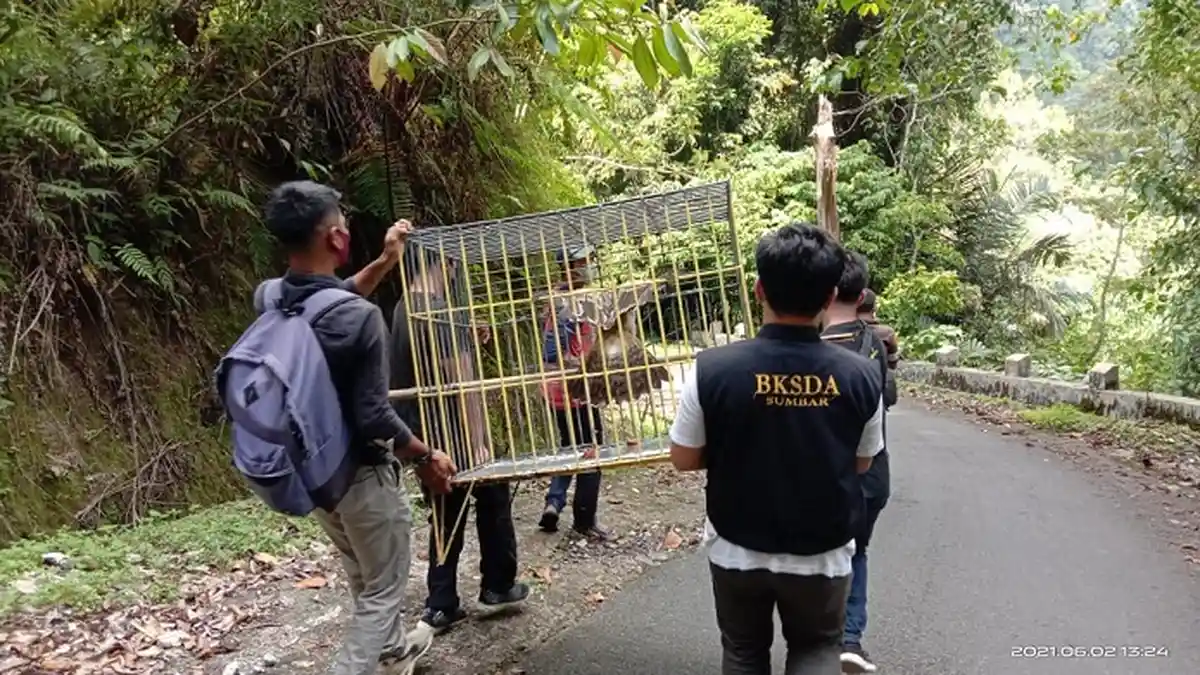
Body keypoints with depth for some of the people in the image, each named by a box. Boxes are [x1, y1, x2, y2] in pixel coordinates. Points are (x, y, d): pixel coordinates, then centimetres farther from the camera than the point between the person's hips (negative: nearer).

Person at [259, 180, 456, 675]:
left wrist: (386, 262, 21)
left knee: (363, 578, 28)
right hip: (360, 473, -8)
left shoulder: (267, 300, -6)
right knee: (383, 591, 11)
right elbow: (373, 417, -26)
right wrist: (425, 458, -10)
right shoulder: (359, 318, -28)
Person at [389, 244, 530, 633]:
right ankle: (498, 585, 24)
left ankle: (441, 607, 15)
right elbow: (462, 380, -24)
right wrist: (477, 440, -24)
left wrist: (468, 342, 16)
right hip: (453, 432, -8)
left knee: (447, 515, 14)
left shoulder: (403, 311, 9)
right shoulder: (441, 311, -20)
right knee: (493, 500, 13)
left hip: (424, 433, 8)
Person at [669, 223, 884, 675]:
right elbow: (861, 463, 0)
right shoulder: (861, 376, -16)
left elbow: (684, 460, -9)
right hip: (823, 554, 1)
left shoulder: (712, 370, -21)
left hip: (737, 551, 0)